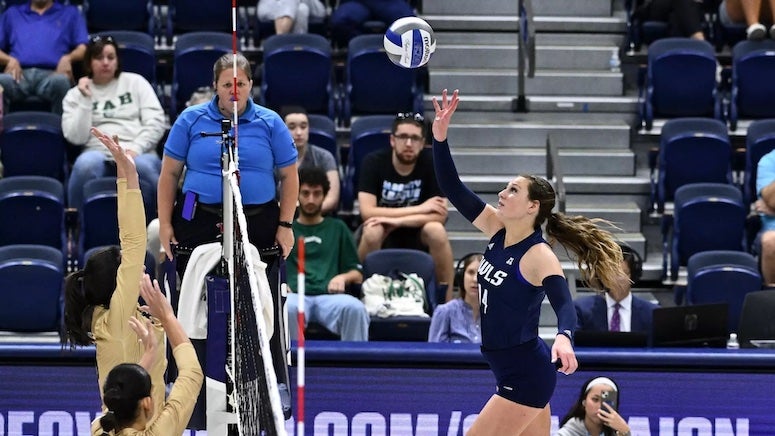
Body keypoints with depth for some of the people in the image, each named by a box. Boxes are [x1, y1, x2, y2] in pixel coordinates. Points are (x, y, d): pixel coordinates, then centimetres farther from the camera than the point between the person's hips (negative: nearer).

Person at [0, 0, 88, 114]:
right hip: (20, 74, 1)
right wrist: (9, 60, -2)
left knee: (60, 81, -39)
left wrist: (68, 58, -9)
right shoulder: (12, 13, 30)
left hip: (51, 74, -1)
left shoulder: (70, 13, 26)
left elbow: (83, 48, 13)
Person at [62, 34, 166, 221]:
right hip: (98, 152, 0)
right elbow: (76, 137, 4)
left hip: (137, 153, 0)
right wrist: (85, 100, 0)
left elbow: (156, 122, 7)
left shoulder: (135, 82, 18)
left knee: (142, 167, -39)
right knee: (86, 164, -38)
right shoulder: (75, 95, 18)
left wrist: (135, 149, -9)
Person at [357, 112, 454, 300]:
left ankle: (447, 300, -18)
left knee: (436, 230, -31)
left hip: (417, 232, 1)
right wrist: (420, 209, -25)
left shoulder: (432, 163, -13)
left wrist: (398, 221, -31)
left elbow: (439, 215, -18)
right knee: (372, 231, -34)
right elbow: (367, 212, -24)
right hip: (383, 234, -1)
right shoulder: (373, 162, -15)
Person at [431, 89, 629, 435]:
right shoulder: (497, 229, 3)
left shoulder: (538, 256, -18)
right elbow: (453, 189, 2)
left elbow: (564, 306, -31)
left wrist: (563, 337, -53)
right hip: (516, 372, 8)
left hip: (525, 376, -8)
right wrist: (440, 137, -10)